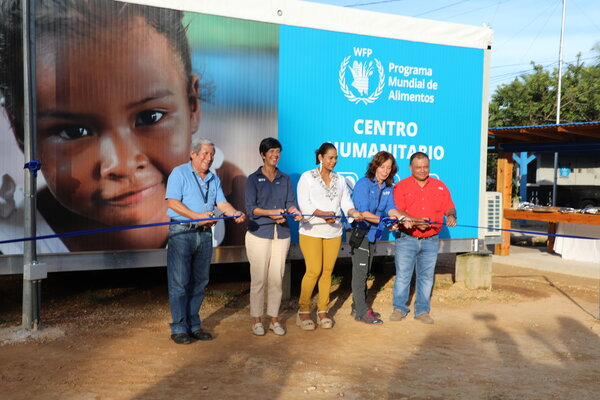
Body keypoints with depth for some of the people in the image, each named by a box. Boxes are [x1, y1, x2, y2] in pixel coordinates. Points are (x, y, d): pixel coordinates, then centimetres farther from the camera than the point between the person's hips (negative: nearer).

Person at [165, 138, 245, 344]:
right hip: (181, 233, -6)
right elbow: (172, 202, -13)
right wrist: (198, 216, -21)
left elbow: (222, 203, 7)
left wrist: (235, 213, -14)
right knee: (179, 282, -3)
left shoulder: (214, 179, 16)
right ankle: (178, 328, 7)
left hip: (205, 234, 6)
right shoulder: (179, 173, -3)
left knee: (199, 282, 10)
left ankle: (194, 325, 21)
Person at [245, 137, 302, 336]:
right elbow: (250, 207, -6)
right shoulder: (253, 179, 3)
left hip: (281, 234, 3)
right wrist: (270, 213, -21)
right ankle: (256, 320, 13)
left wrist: (294, 211, -16)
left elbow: (290, 202, 6)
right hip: (259, 233, -3)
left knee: (277, 279, 5)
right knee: (258, 279, -1)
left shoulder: (285, 179, 14)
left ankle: (274, 319, 17)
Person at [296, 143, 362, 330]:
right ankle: (303, 311, 7)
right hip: (311, 231, -4)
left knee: (327, 271, 5)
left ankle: (323, 311, 17)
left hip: (333, 232, 4)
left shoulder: (340, 180, 16)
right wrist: (323, 214, -23)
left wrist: (353, 212, -16)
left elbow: (346, 202, 7)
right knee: (314, 270, -9)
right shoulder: (307, 177, 3)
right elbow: (304, 204, -8)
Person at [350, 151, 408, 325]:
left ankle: (358, 306, 27)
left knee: (365, 271, 14)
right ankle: (361, 312, 4)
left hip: (372, 233, 7)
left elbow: (390, 208, -7)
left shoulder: (388, 187, 5)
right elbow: (363, 212, -23)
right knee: (360, 271, -4)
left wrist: (401, 217, -28)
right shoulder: (363, 184, -16)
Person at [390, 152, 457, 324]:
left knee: (426, 277, 7)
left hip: (430, 241, 3)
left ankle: (422, 310, 19)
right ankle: (399, 308, 14)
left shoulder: (440, 186, 11)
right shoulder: (401, 186, 2)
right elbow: (398, 211, -8)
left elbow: (449, 207, 9)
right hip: (406, 239, -2)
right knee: (402, 275, -1)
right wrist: (415, 222, -22)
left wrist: (451, 215, -14)